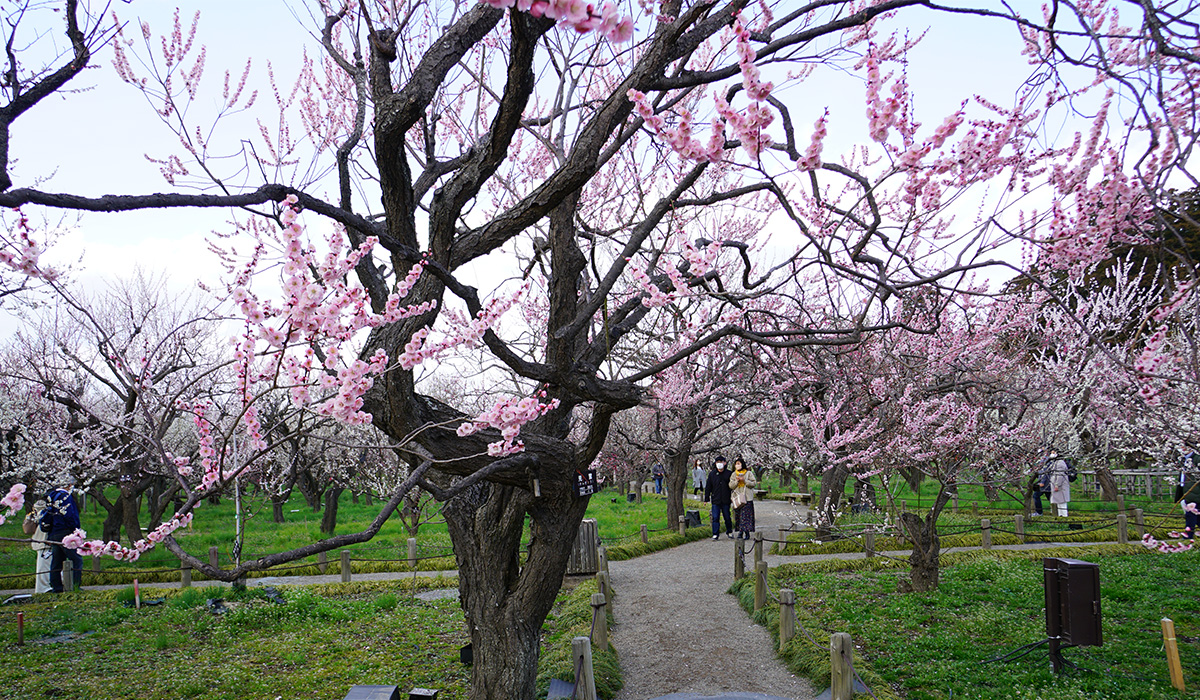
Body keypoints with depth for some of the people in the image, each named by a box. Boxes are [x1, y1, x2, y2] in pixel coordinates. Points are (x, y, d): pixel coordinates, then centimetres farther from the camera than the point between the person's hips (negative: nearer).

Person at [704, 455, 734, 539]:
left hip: (726, 500, 0)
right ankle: (715, 534, 3)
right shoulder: (712, 474, 4)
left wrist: (733, 497, 3)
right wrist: (707, 498, 5)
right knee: (715, 518, -2)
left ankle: (729, 532, 28)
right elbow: (708, 487, 8)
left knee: (727, 517, 9)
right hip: (715, 500, 0)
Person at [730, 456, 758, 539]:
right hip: (737, 498, 4)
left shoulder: (749, 473, 3)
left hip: (747, 498, -4)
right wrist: (737, 481, -10)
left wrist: (744, 480, -13)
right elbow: (731, 486, 8)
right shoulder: (733, 474, 14)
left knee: (746, 515, -9)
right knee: (738, 516, 1)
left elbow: (754, 483, -2)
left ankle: (746, 532, -8)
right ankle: (740, 531, 6)